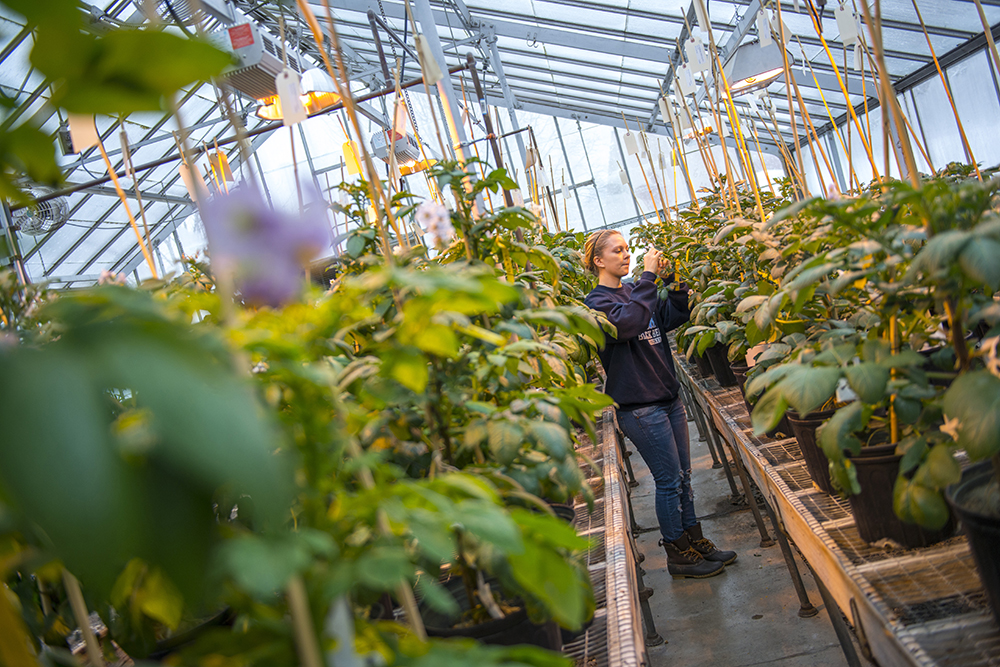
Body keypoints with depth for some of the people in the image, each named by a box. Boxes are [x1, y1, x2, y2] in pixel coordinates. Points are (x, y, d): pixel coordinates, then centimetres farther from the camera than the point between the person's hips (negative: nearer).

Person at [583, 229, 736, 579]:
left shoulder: (633, 290, 11)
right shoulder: (596, 302, -12)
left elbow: (674, 317, 9)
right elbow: (629, 322, -31)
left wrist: (673, 282, -3)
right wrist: (648, 275, -23)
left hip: (668, 396, 8)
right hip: (640, 408, -8)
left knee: (683, 476, 15)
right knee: (669, 481, 1)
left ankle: (695, 541, 29)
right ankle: (678, 556, 17)